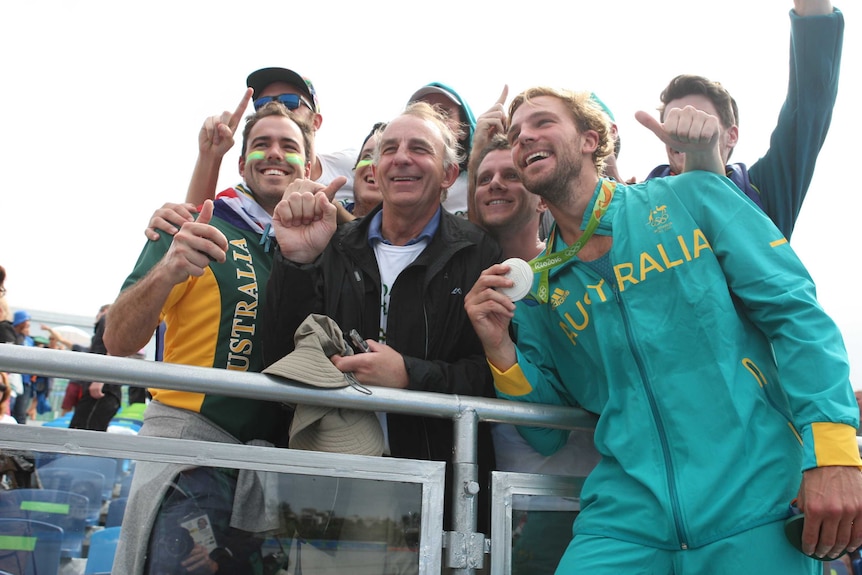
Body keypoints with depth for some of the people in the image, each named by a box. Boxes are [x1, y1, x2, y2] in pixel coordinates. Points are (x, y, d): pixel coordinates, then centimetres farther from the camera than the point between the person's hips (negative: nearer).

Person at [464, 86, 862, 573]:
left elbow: (797, 312, -3)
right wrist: (501, 349, -6)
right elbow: (549, 433, 11)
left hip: (755, 499, -2)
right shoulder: (538, 287, 9)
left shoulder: (691, 197, 2)